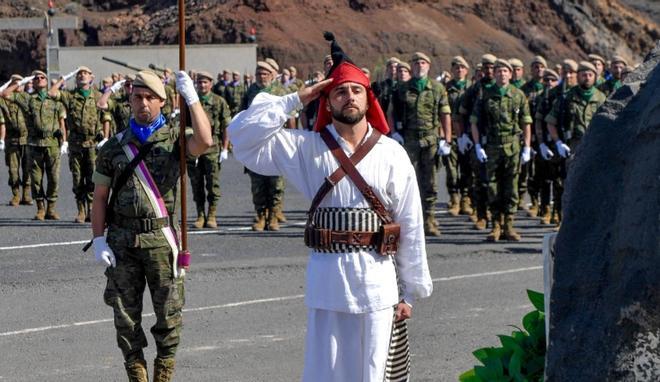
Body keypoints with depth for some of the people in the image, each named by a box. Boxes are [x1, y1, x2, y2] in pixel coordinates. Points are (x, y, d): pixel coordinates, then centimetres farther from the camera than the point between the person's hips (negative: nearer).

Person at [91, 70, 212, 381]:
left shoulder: (173, 139, 3)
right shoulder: (114, 147, 8)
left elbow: (204, 142, -20)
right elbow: (100, 197, 9)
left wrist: (191, 97, -19)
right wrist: (99, 241, -1)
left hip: (162, 239, -2)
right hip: (122, 240, 2)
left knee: (168, 313, 1)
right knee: (126, 315, 5)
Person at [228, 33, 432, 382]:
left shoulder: (391, 154, 2)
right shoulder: (308, 148, 2)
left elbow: (411, 225, 4)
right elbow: (244, 136, -4)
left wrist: (411, 291, 4)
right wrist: (295, 100, -4)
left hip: (377, 282, 0)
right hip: (327, 279, 0)